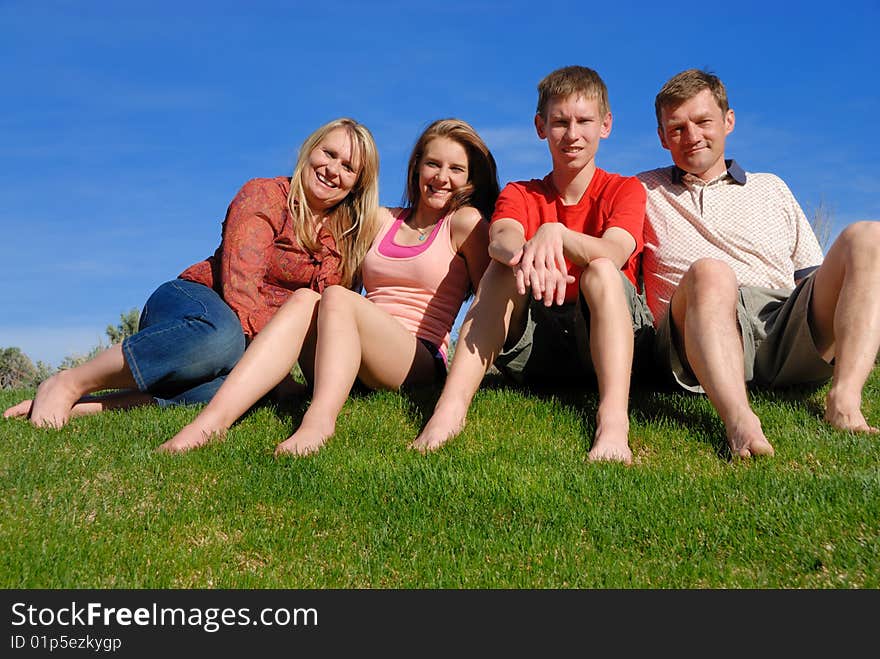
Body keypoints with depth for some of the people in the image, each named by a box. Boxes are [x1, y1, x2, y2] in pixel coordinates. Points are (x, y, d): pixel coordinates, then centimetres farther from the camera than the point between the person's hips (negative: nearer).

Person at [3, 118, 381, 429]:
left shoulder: (347, 235, 11)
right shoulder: (264, 196, -6)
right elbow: (240, 286, -18)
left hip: (250, 337, 4)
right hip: (189, 304, -4)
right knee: (221, 335, -44)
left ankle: (83, 406, -30)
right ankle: (67, 385, -24)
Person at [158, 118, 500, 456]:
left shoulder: (464, 223, 7)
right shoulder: (382, 220, 21)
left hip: (421, 362, -4)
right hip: (349, 369, 4)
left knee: (336, 297, -29)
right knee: (304, 299, -26)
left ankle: (319, 421, -52)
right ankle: (213, 419, -43)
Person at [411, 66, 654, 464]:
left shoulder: (624, 190, 3)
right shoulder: (520, 194, 9)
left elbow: (614, 254, -20)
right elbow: (501, 239, -17)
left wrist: (554, 232, -39)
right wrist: (526, 255, -42)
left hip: (601, 340, -1)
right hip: (534, 353, 2)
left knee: (601, 271, -27)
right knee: (503, 270, -22)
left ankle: (614, 422, -47)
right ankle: (449, 409, -38)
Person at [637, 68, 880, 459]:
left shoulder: (771, 189, 30)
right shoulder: (645, 192, 25)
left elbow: (815, 280, 26)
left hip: (789, 331, 4)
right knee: (709, 272, -34)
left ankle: (844, 401, -31)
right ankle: (739, 420, -52)